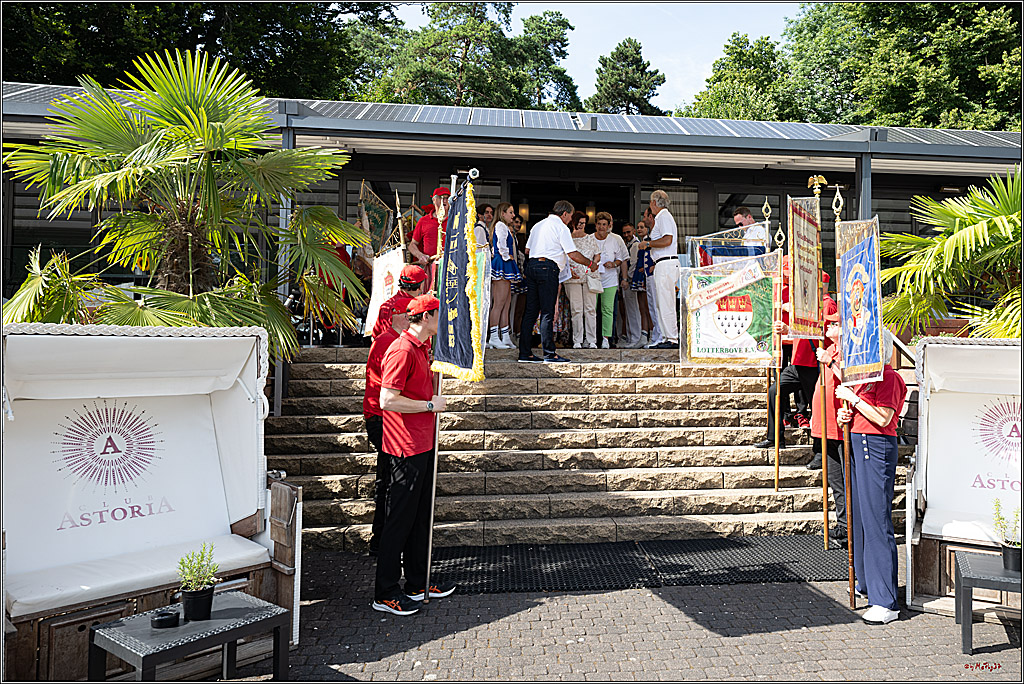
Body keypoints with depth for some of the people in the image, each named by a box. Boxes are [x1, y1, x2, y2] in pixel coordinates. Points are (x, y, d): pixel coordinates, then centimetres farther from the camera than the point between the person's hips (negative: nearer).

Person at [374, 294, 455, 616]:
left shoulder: (421, 348, 14)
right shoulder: (402, 351, -17)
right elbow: (388, 401, -23)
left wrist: (435, 372, 13)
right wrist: (431, 404, -16)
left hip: (423, 445, 10)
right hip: (406, 448, -10)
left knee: (421, 515, 16)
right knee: (400, 518, -2)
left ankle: (417, 584, 28)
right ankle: (385, 593, 9)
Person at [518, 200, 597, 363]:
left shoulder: (538, 225, 22)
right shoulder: (561, 228, -2)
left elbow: (527, 250, 23)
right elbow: (573, 254, -7)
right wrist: (590, 264, 5)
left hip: (531, 265, 8)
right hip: (548, 268, -7)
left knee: (531, 310, 7)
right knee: (547, 312, -8)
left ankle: (525, 353, 7)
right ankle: (549, 354, -8)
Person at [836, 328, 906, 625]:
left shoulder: (890, 378, -10)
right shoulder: (863, 377, 16)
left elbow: (882, 419, -18)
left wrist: (853, 399, -15)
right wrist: (845, 415, 3)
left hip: (877, 448, -9)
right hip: (856, 446, 9)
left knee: (876, 521, -8)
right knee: (859, 515, 15)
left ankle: (885, 601, -4)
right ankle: (867, 582, 30)